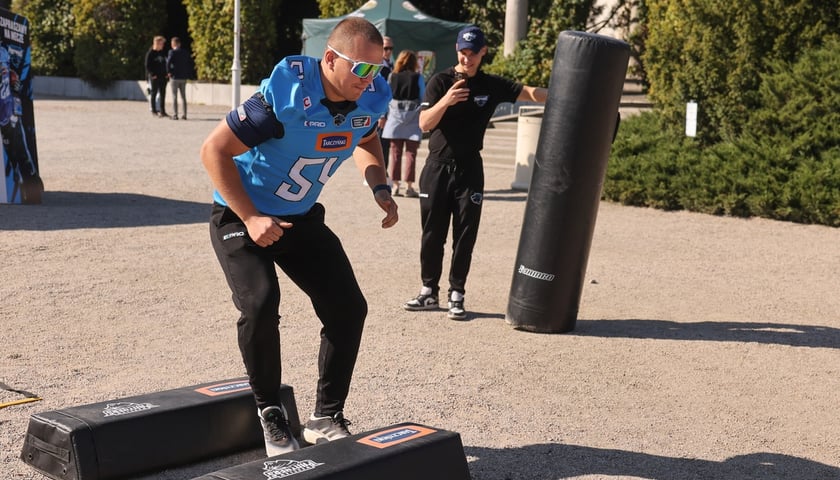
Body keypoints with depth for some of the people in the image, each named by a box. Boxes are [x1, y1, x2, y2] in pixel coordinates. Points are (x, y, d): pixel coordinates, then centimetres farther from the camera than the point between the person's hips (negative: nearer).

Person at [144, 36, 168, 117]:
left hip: (163, 77, 5)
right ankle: (154, 111, 6)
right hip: (154, 77, -5)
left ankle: (162, 111, 10)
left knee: (162, 94, 5)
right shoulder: (150, 53, -5)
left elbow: (166, 64, 18)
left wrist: (166, 73, 5)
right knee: (153, 93, 1)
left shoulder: (163, 53, 11)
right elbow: (147, 66, -7)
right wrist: (152, 74, -15)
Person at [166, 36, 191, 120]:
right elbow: (190, 64, 10)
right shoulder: (186, 53, 8)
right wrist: (188, 73, 12)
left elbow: (168, 62, -21)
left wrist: (168, 72, -9)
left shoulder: (172, 52, -8)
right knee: (183, 96, 11)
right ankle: (184, 115, 10)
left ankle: (175, 115, -4)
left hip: (174, 77, -5)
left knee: (174, 96, -1)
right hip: (183, 77, 5)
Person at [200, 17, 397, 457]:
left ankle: (326, 417, 12)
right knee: (260, 304, -25)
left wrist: (380, 188, -5)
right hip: (240, 214, -6)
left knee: (349, 307, -3)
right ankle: (271, 414, -2)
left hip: (301, 217, 6)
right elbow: (214, 150, -23)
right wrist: (251, 219, -27)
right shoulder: (286, 95, -31)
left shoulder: (372, 98, -13)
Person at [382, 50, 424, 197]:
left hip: (395, 116, 2)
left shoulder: (392, 77, 2)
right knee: (411, 153, 1)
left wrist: (384, 114, 17)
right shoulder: (418, 77, -4)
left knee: (396, 152, 7)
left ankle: (395, 185, 8)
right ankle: (409, 185, 0)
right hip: (413, 118, -2)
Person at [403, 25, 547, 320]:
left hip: (469, 169, 1)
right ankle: (429, 291, 17)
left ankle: (456, 295, 9)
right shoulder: (440, 82, -4)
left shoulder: (491, 85, 1)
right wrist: (446, 101, -30)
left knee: (465, 235, 1)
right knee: (432, 233, 6)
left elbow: (530, 93, -7)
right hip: (437, 166, -1)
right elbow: (424, 124, -14)